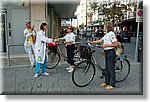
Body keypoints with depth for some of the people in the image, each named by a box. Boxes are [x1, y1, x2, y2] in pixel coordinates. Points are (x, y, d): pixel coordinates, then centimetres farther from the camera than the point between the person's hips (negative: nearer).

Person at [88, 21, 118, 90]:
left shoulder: (111, 34, -16)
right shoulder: (107, 34, 13)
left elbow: (116, 44, -20)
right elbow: (100, 40, 12)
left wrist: (106, 45, -19)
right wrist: (91, 42, 9)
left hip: (110, 52, -10)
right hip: (106, 52, 10)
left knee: (111, 69, -2)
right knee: (107, 68, 16)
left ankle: (112, 85, 9)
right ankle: (107, 82, 28)